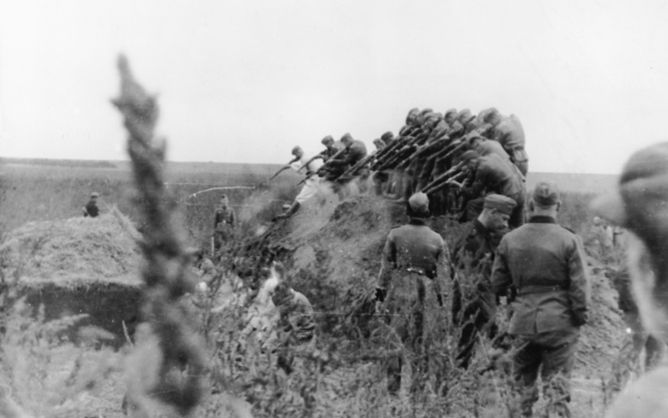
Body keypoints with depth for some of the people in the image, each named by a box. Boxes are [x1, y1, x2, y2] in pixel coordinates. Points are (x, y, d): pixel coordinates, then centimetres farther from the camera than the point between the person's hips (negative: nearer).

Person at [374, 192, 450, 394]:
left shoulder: (395, 235, -2)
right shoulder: (437, 240, -1)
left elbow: (386, 265, 3)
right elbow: (443, 273, 1)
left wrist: (381, 289, 10)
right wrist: (440, 297, 8)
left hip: (400, 290, 0)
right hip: (426, 292, 0)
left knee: (396, 337, 7)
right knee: (420, 339, 7)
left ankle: (394, 384, 8)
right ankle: (415, 384, 11)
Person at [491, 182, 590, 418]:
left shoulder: (510, 240, 0)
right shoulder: (569, 240, -9)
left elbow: (497, 285, 5)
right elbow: (580, 286, -10)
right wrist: (581, 317, 2)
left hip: (523, 321, 3)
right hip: (559, 322, -2)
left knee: (524, 378, 18)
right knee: (556, 380, 7)